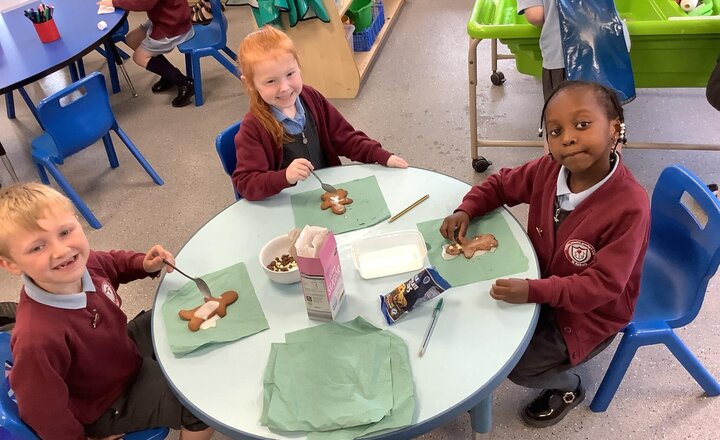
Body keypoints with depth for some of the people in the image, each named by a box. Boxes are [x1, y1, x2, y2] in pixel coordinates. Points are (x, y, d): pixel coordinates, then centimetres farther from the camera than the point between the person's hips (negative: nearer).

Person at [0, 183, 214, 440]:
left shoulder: (82, 262, -22)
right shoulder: (38, 339, -43)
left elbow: (114, 263, 5)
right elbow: (44, 412, -28)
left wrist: (144, 264, -15)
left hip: (125, 346, 7)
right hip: (108, 405, -7)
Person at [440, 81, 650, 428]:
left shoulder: (630, 206, -33)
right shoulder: (548, 169, -17)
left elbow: (602, 284, -31)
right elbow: (501, 184, 2)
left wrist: (534, 291, -42)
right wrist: (466, 210, -16)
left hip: (592, 311, -6)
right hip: (542, 280, 6)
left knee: (516, 365, -10)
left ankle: (567, 388, 23)